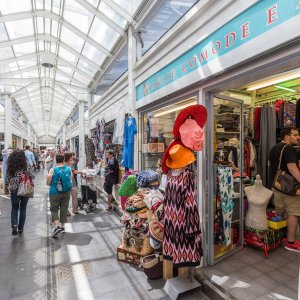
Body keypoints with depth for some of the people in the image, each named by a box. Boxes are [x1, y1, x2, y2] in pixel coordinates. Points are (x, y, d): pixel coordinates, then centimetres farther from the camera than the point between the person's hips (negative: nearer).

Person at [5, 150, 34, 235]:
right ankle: (20, 228, 21)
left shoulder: (10, 165, -4)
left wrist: (6, 189, 14)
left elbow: (7, 179, 1)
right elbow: (32, 176, -10)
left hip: (14, 190, 1)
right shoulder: (27, 164, -9)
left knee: (14, 208, 17)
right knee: (23, 209, 13)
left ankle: (14, 225, -4)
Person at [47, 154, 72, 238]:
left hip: (55, 193, -3)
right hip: (66, 192, 3)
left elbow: (48, 183, -7)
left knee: (54, 209, 9)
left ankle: (57, 225, -9)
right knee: (64, 209, 14)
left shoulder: (53, 170, -13)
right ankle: (62, 226, 25)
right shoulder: (69, 169, -4)